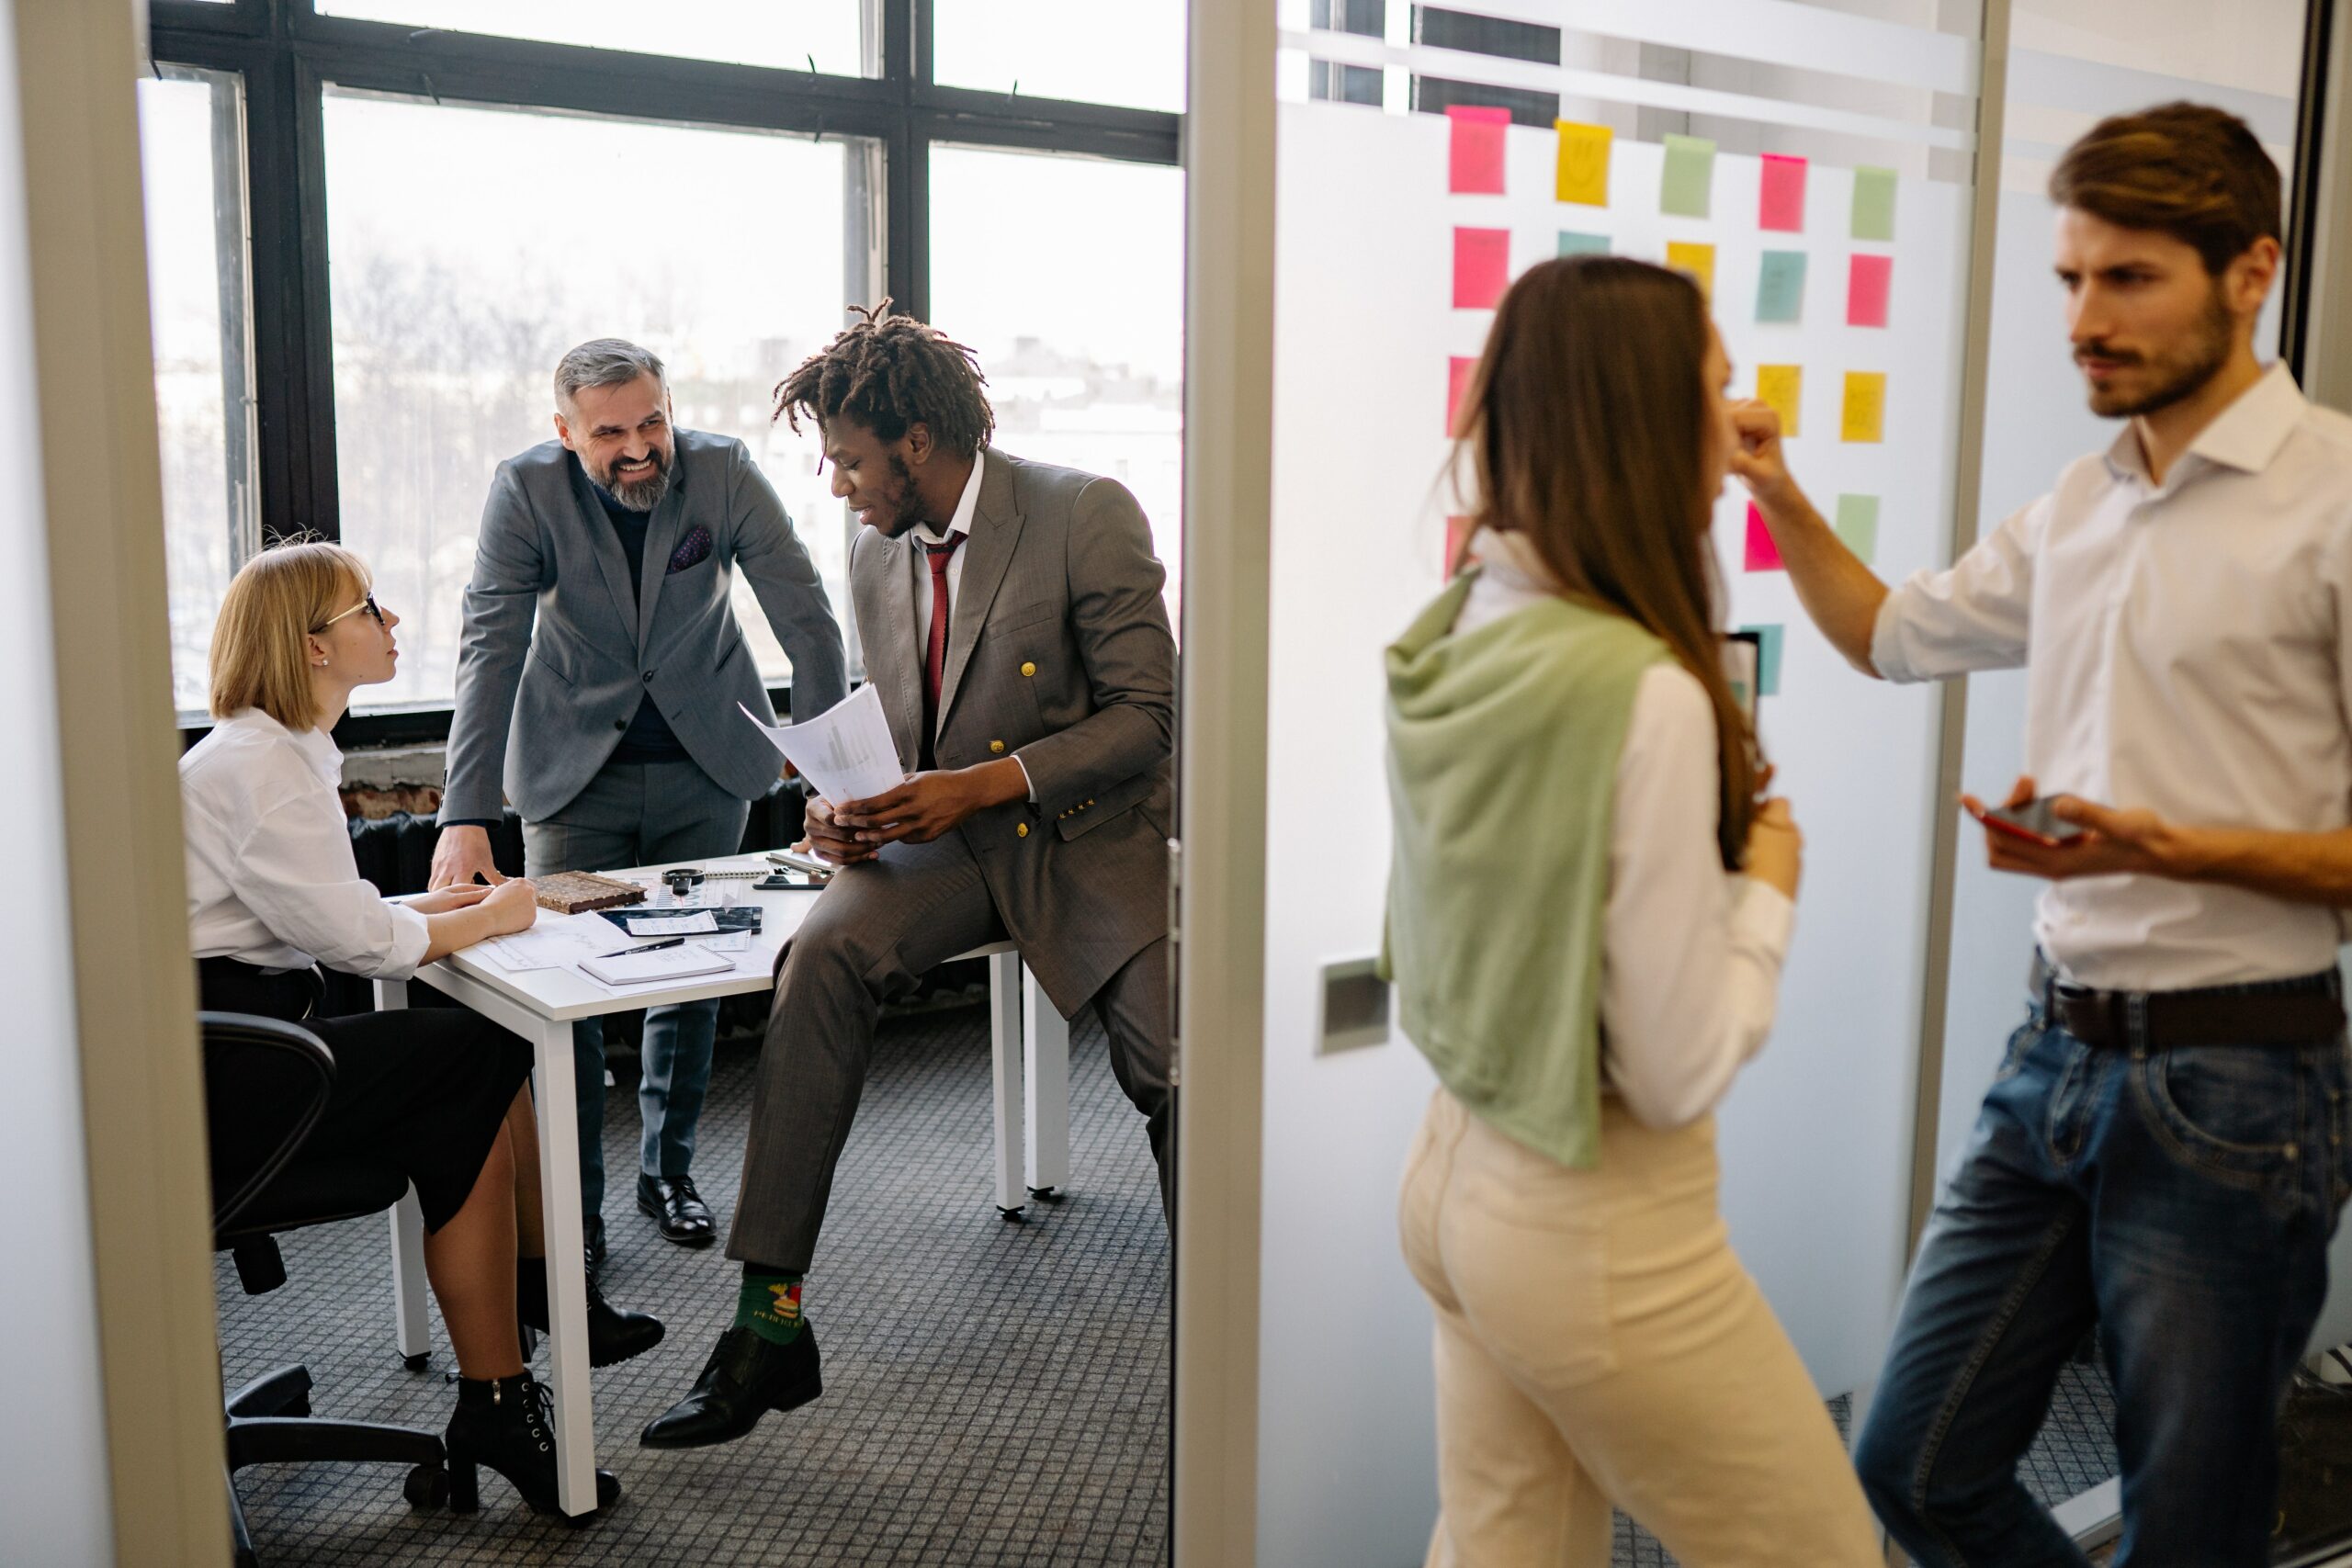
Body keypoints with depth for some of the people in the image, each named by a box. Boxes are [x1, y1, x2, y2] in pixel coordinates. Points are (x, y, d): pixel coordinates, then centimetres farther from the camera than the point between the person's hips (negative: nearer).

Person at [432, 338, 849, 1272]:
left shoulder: (724, 474, -16)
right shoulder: (527, 489, -17)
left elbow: (807, 621, -16)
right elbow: (489, 649, -23)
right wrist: (466, 816, -32)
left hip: (707, 766, 1)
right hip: (575, 769, -1)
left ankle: (669, 1171, 27)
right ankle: (571, 1203, 13)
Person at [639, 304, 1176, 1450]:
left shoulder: (1087, 516, -11)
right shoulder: (877, 550, 9)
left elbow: (1147, 716, -12)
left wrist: (982, 783, -20)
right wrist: (851, 813, -4)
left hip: (1095, 834, -4)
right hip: (946, 835, 4)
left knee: (1179, 1075, -20)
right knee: (824, 955, -25)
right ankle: (771, 1322, -19)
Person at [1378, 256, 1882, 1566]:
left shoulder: (1452, 636, -3)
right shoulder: (1647, 696, -26)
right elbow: (1681, 1074, -21)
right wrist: (1769, 886, -6)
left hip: (1457, 1178, 8)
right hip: (1607, 1240, -8)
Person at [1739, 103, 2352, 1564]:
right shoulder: (2083, 502, 10)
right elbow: (1894, 632, 24)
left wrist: (2168, 848, -25)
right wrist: (1783, 501, 10)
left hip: (2234, 1081, -6)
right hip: (2058, 1051, 7)